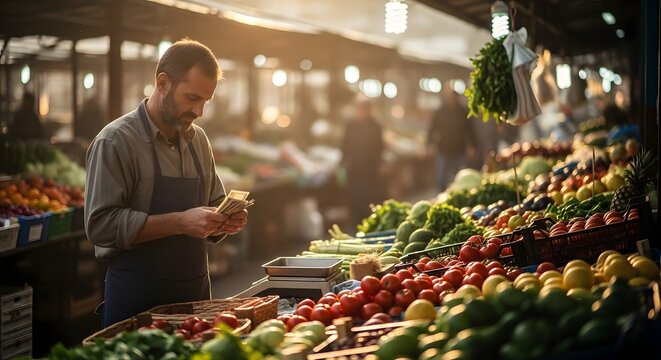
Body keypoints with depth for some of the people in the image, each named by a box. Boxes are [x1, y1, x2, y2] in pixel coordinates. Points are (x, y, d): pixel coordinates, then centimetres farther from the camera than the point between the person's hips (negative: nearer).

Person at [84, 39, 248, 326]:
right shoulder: (115, 141, -11)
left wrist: (226, 221, -2)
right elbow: (101, 224, -19)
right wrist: (180, 222, -23)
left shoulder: (197, 139, 10)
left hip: (195, 292, 6)